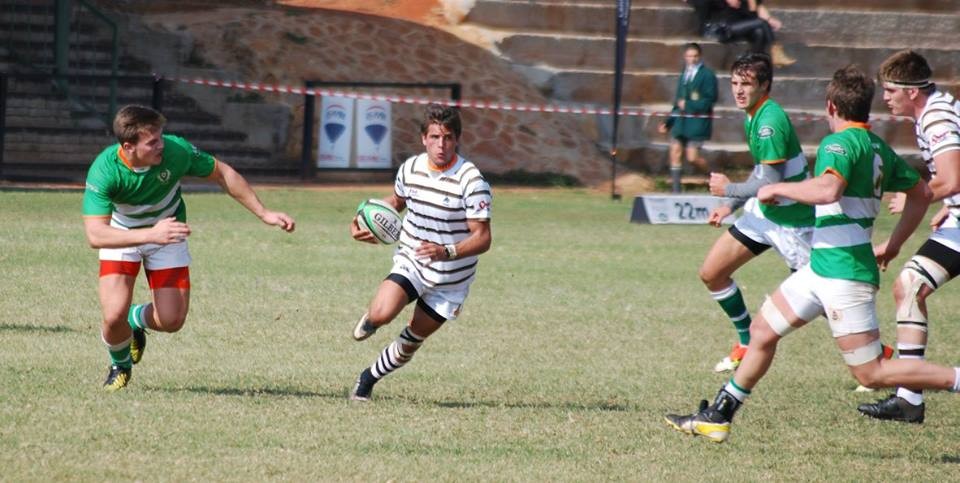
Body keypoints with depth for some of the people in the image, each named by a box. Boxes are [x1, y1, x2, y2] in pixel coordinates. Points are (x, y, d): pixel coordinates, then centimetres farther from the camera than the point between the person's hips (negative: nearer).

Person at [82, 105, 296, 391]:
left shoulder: (176, 150, -29)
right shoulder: (104, 170, -35)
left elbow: (221, 173, -10)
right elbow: (95, 235, -41)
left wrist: (263, 214, -9)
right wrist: (151, 234, -53)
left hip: (167, 231, 2)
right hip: (121, 235, -2)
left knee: (172, 320, -7)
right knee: (114, 316, -18)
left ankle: (138, 319, 32)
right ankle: (120, 365, 19)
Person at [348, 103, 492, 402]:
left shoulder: (471, 181, -21)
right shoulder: (410, 168, -5)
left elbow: (482, 238, -22)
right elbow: (396, 201, 18)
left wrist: (447, 252, -39)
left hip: (451, 277, -2)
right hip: (410, 262, 2)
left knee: (412, 340, 9)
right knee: (382, 313, -25)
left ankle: (369, 379, 34)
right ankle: (370, 319, 13)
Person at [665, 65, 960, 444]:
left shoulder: (841, 143, -13)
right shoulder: (879, 148, 14)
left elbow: (828, 189, -33)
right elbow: (921, 192, 23)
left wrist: (777, 189, -17)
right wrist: (893, 245, 28)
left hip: (843, 273, -10)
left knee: (871, 374, -8)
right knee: (762, 331, 15)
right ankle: (718, 417, 22)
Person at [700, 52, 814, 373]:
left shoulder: (770, 121, -24)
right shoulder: (753, 117, 6)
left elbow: (772, 184, -27)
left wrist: (729, 189, -13)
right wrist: (731, 206, 16)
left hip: (792, 222, -10)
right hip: (762, 213, 10)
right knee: (711, 274, 8)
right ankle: (747, 345, 23)